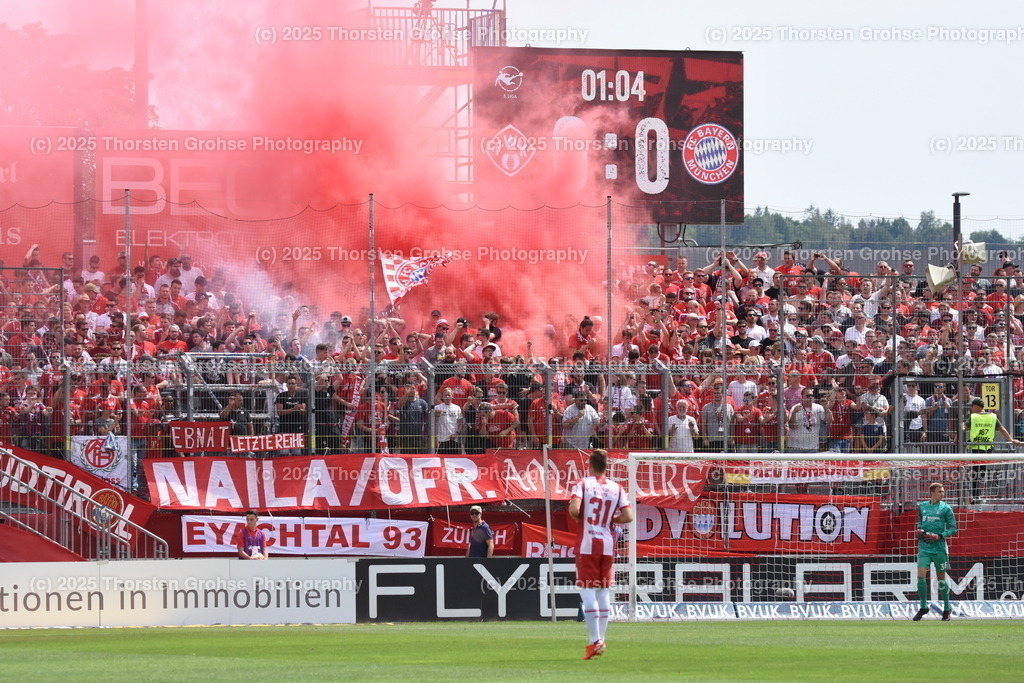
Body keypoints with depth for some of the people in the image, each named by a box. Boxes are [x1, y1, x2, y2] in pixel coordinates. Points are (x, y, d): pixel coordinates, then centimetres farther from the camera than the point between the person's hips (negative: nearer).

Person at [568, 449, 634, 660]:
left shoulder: (582, 484, -5)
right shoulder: (616, 488, 5)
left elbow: (574, 510, -19)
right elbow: (628, 516, -2)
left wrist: (580, 519, 3)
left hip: (587, 544, -4)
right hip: (607, 544, 4)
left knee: (587, 591, -5)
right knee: (604, 592, 12)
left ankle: (595, 640, -15)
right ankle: (600, 640, 14)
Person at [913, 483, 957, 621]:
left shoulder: (945, 508, -2)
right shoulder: (922, 506, 8)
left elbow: (953, 528, -1)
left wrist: (939, 536, -15)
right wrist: (919, 530, 2)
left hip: (939, 548, -2)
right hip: (924, 548, 2)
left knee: (941, 579, 5)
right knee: (921, 576, -11)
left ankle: (946, 610, 20)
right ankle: (923, 607, 2)